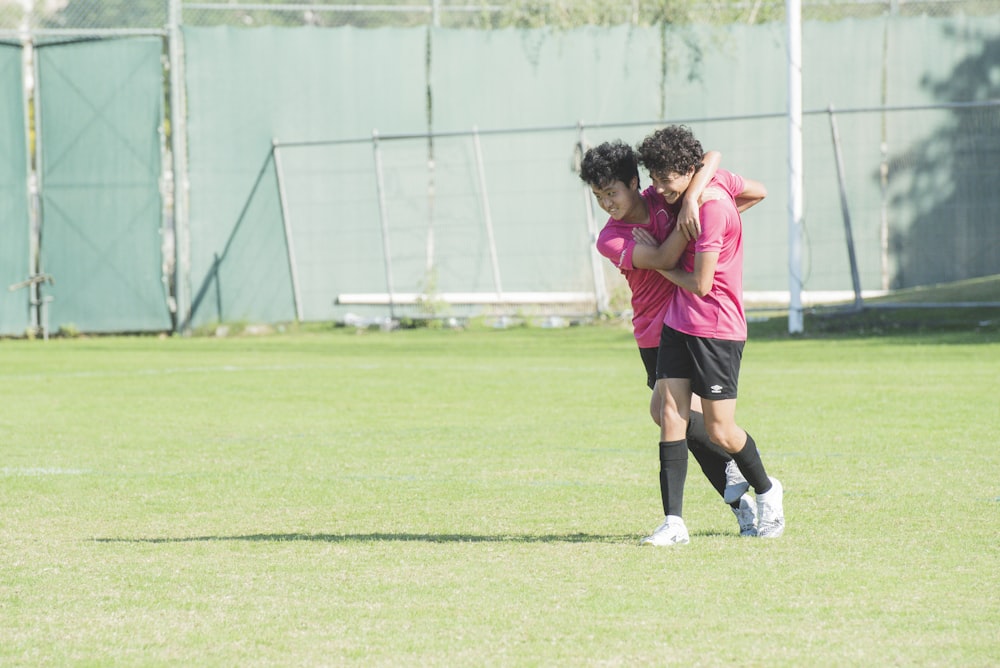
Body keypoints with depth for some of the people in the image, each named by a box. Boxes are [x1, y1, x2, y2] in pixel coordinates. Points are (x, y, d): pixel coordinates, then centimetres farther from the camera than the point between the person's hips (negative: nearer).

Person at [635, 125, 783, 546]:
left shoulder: (711, 210, -22)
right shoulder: (715, 177, 3)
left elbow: (700, 285, -18)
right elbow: (759, 192, 23)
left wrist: (660, 265, -2)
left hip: (717, 329, -8)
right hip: (678, 322, 8)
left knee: (720, 431, 1)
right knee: (671, 415, -5)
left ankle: (767, 491, 28)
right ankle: (673, 522, -8)